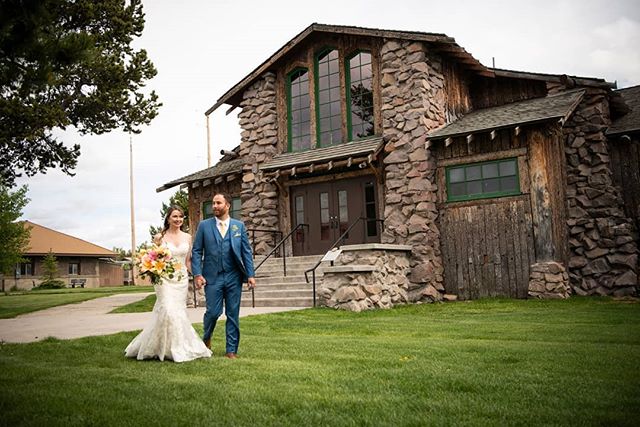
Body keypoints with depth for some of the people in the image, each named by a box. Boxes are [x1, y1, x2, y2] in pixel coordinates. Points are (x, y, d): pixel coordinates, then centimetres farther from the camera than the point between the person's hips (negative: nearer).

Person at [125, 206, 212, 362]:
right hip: (165, 279, -4)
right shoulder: (160, 237, -2)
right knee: (168, 311, -13)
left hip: (182, 280, 4)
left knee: (179, 313, 5)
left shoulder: (187, 237, 8)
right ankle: (174, 350, 1)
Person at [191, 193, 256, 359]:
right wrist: (197, 274, -7)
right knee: (213, 312, -3)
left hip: (234, 277, 1)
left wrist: (250, 275, -2)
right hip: (213, 277, -1)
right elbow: (196, 251, 3)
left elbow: (246, 251, 5)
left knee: (233, 314, 5)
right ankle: (207, 337, 28)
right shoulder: (204, 225, 5)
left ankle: (231, 350, 16)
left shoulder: (239, 226, 7)